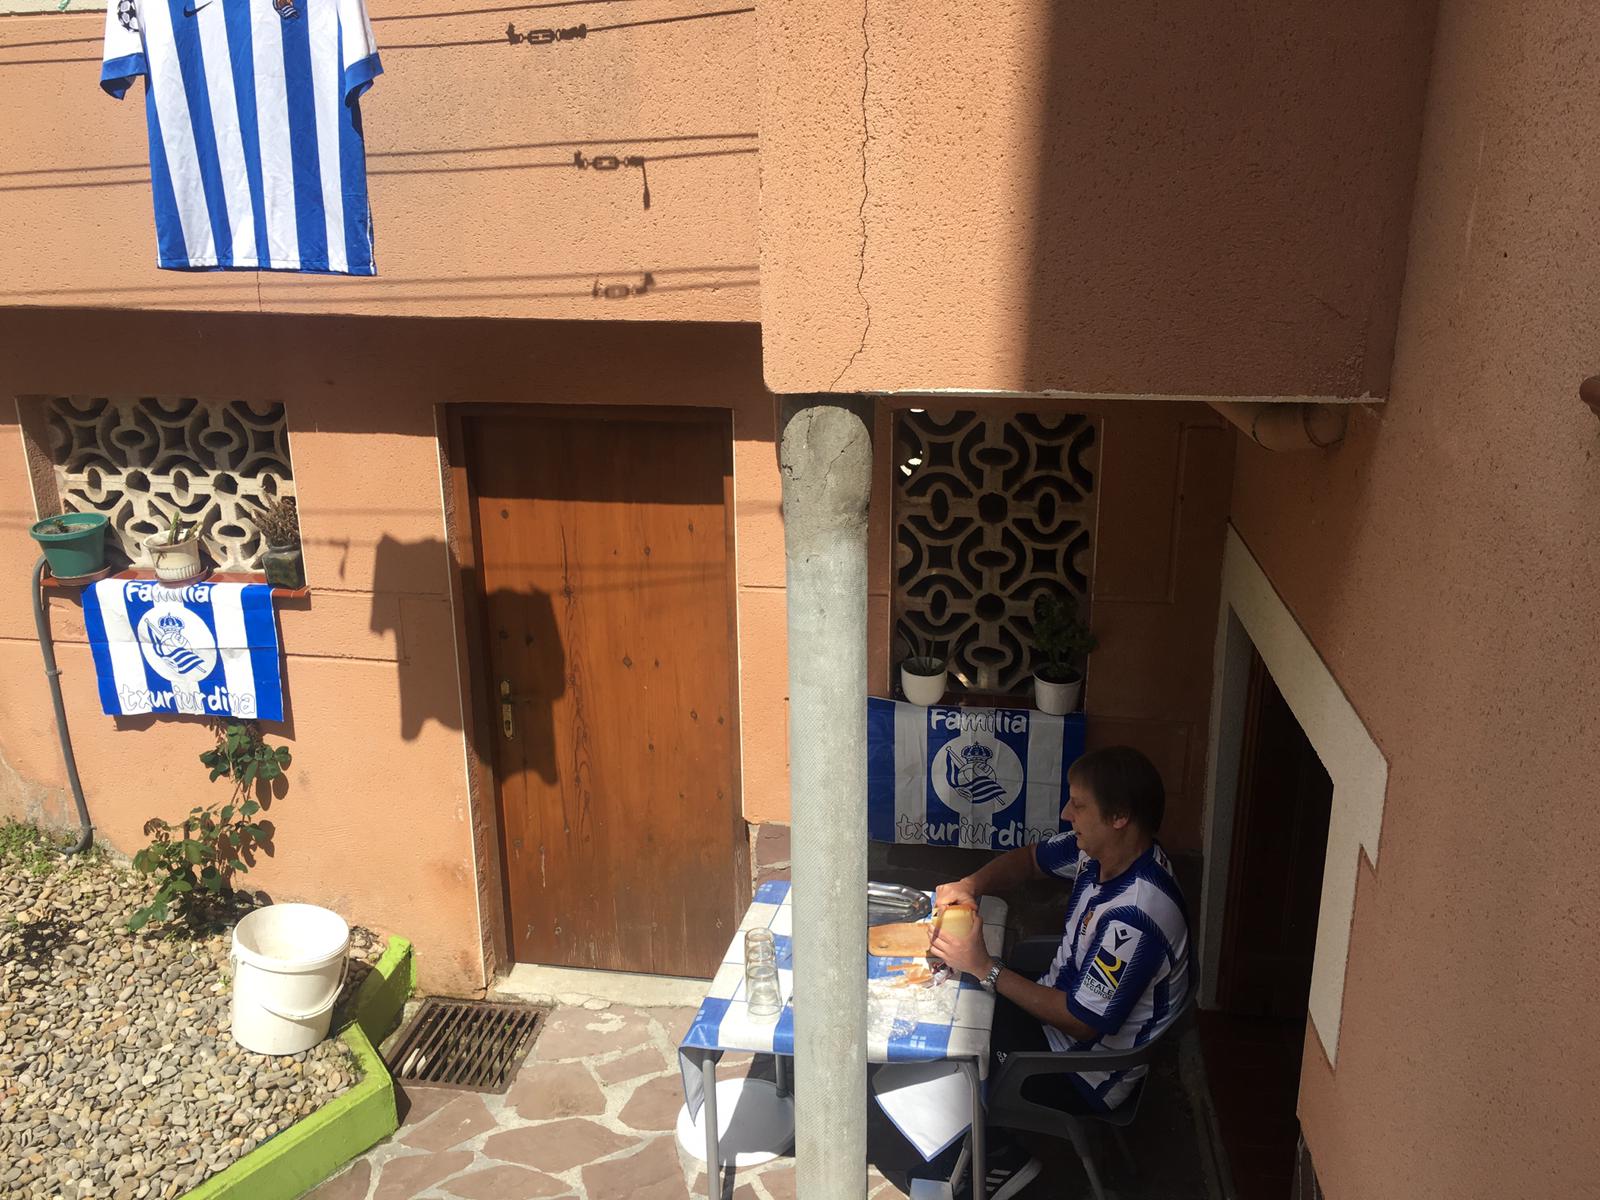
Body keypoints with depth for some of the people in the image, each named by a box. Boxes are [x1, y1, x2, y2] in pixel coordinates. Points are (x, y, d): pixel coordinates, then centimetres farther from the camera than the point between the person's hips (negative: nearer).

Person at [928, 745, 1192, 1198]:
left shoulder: (1135, 916, -34)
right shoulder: (1098, 850, -8)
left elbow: (1082, 1022, -27)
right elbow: (1029, 859, 11)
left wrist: (985, 968, -25)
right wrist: (970, 885, -9)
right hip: (1064, 1004, 8)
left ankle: (1001, 1160, 14)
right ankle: (990, 1145, 18)